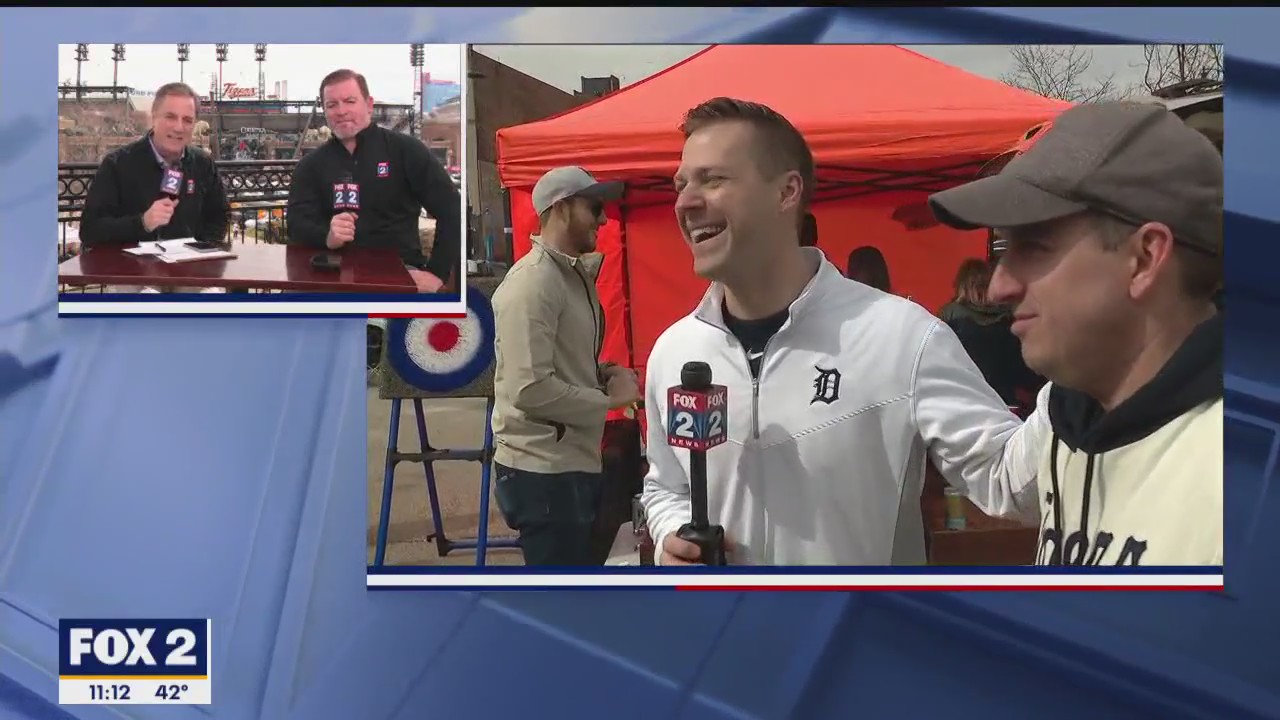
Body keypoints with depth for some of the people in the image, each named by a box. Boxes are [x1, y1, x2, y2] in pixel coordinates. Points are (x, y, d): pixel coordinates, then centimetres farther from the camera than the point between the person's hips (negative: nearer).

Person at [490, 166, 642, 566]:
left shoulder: (575, 274, 13)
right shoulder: (532, 281, -18)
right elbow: (530, 389, -25)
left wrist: (602, 374, 4)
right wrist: (608, 398, -13)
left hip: (575, 463, 10)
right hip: (543, 471, -10)